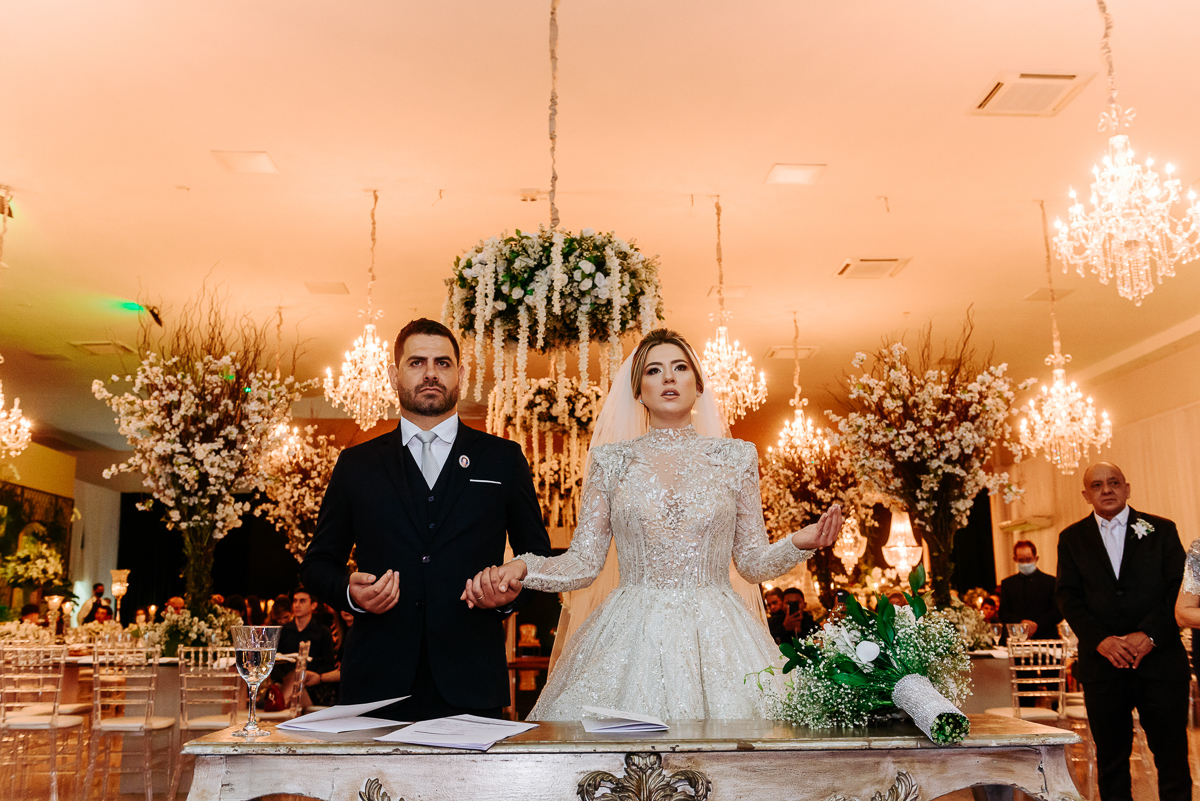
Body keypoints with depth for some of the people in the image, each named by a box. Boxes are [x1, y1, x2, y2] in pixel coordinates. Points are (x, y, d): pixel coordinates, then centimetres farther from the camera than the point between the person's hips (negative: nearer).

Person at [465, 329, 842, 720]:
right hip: (631, 637, 0)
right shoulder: (612, 461, 5)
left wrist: (801, 542, -9)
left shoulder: (735, 457, 6)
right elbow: (584, 562, 4)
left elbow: (753, 561, 9)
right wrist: (521, 567, -11)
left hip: (714, 636, 1)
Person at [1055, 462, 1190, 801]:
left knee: (1172, 755, 2)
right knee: (1110, 757, 7)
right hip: (1103, 662, 1)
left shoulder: (1162, 530, 7)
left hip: (1160, 658, -1)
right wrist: (1100, 640, -11)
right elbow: (1068, 596, 3)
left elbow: (1179, 589, 0)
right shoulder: (1072, 538, 9)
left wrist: (1150, 634, -12)